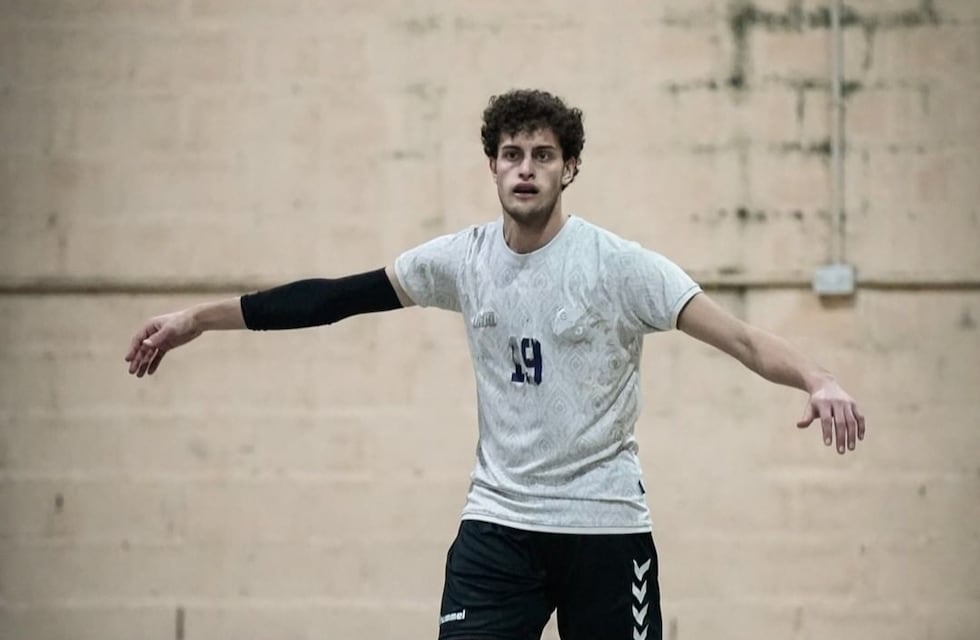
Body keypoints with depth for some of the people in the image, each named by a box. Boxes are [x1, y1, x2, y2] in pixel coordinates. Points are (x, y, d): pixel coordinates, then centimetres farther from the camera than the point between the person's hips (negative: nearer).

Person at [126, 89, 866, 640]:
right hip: (497, 524, 3)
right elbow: (336, 297, 6)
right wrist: (199, 318, 5)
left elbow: (742, 339, -19)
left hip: (604, 525, -3)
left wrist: (820, 382, -39)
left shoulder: (619, 265, -11)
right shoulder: (463, 260, 1)